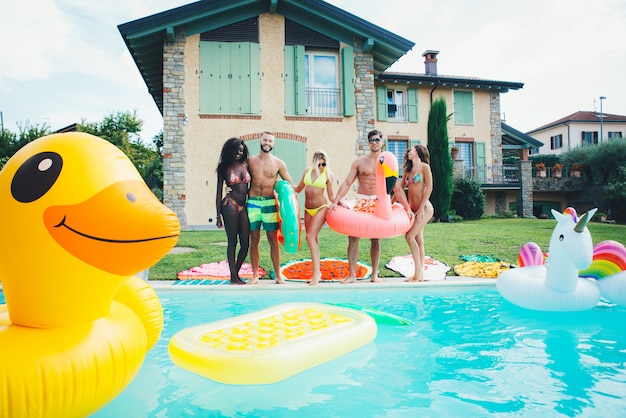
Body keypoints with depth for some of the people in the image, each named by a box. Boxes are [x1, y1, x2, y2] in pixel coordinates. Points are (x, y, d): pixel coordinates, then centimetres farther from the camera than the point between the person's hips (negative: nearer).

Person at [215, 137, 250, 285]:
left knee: (245, 243, 3)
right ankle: (233, 278, 7)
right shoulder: (224, 167, 2)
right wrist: (218, 215, -2)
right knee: (232, 242, -2)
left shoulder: (245, 165, 12)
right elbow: (219, 192, 2)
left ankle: (236, 274, 19)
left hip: (243, 206, 5)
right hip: (230, 205, -5)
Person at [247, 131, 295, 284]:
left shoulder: (278, 163, 4)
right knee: (254, 240, 4)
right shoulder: (250, 161, 7)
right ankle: (255, 275, 14)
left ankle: (278, 275, 11)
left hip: (270, 203, -1)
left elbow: (290, 184, 10)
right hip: (252, 202, 1)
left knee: (273, 240, 2)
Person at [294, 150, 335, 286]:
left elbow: (331, 196, 2)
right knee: (313, 239, 8)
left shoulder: (328, 174, -1)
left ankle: (316, 272, -17)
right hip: (308, 210, 5)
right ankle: (317, 271, 18)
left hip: (321, 208, -4)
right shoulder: (307, 171, 7)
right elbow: (298, 189, 15)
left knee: (310, 236, -18)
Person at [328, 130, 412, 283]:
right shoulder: (359, 162, 8)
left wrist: (407, 207, 0)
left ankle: (374, 275, 12)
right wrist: (336, 201, -10)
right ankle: (352, 275, -3)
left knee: (375, 239, 2)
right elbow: (347, 183, 1)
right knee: (353, 236, -9)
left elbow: (397, 189, 7)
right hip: (360, 202, 0)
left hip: (378, 203, 0)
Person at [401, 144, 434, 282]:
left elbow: (429, 188, -10)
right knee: (418, 241, 7)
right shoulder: (408, 169, 15)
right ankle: (420, 275, 11)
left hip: (424, 208, -7)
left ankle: (418, 272, -8)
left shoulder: (424, 167, -4)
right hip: (414, 209, 7)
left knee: (410, 236, -15)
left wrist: (421, 208, -14)